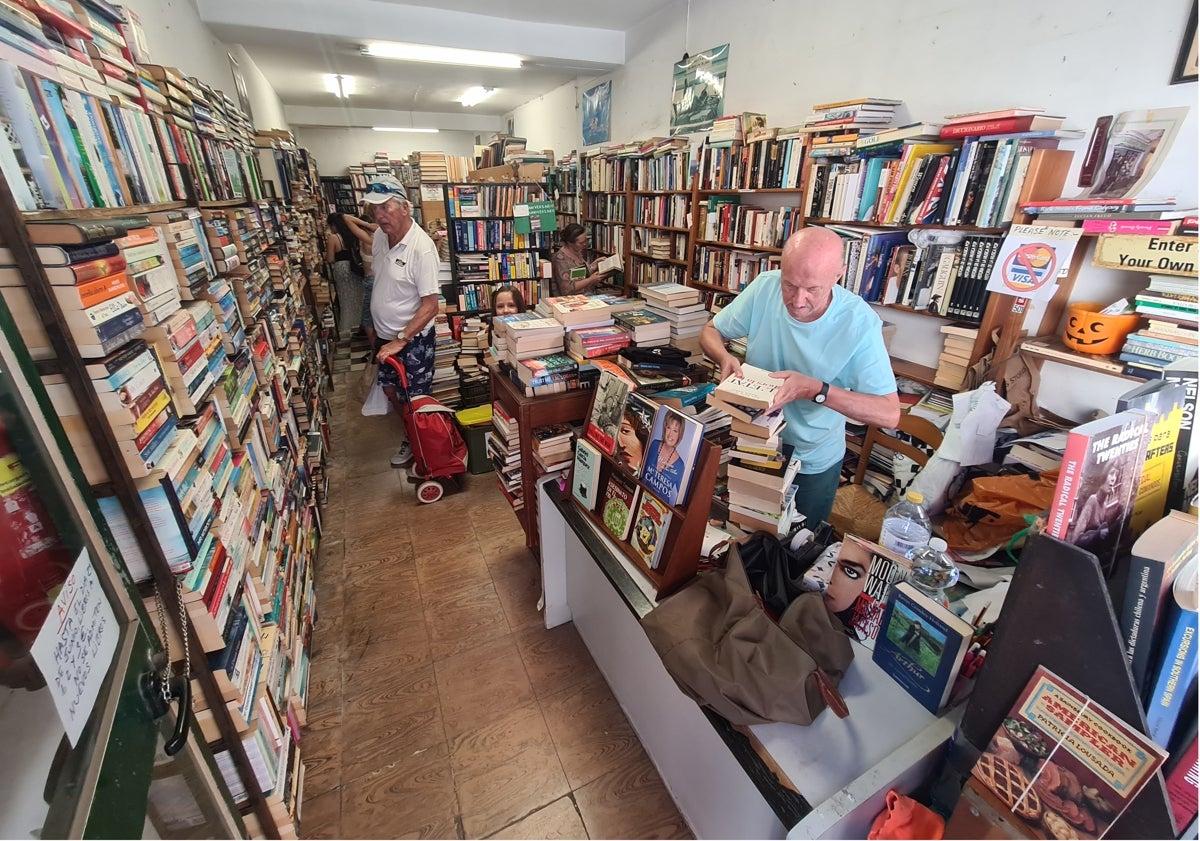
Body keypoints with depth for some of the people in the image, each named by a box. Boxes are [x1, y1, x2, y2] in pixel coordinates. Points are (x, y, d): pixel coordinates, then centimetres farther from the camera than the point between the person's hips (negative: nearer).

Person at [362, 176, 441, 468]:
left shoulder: (421, 248, -24)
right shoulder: (380, 235, -2)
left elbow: (430, 306, -25)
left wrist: (400, 341, -28)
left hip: (413, 338, -8)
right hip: (385, 334, 8)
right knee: (390, 389, 22)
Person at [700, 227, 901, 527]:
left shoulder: (860, 322, -25)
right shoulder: (764, 287, -19)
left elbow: (890, 414, -24)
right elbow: (710, 331, -5)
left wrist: (815, 389, -37)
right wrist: (725, 357, -27)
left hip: (814, 462, -2)